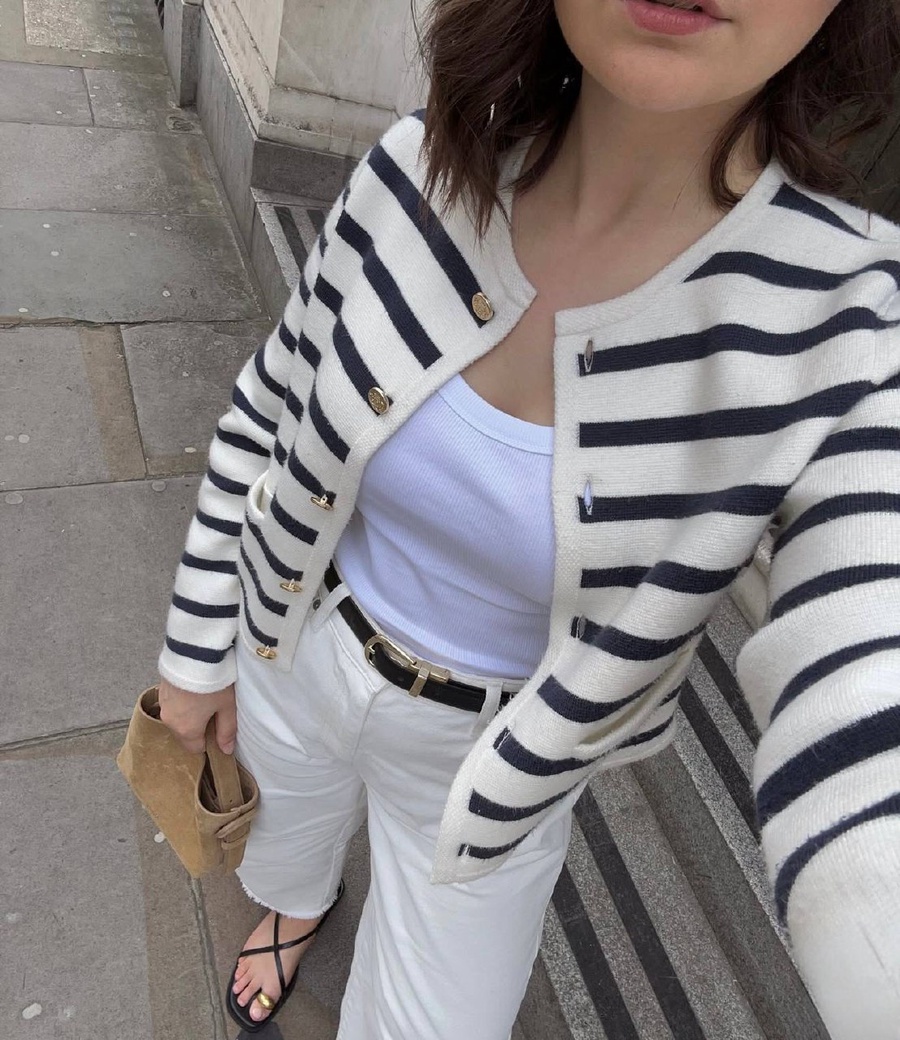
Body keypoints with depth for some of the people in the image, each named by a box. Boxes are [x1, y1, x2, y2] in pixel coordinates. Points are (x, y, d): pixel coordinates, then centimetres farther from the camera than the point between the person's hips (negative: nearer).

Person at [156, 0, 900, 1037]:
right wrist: (200, 651, 2)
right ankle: (297, 908, 74)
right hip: (296, 656, 3)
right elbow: (270, 411, -6)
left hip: (487, 765, -2)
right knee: (279, 846, 33)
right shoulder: (417, 169, -20)